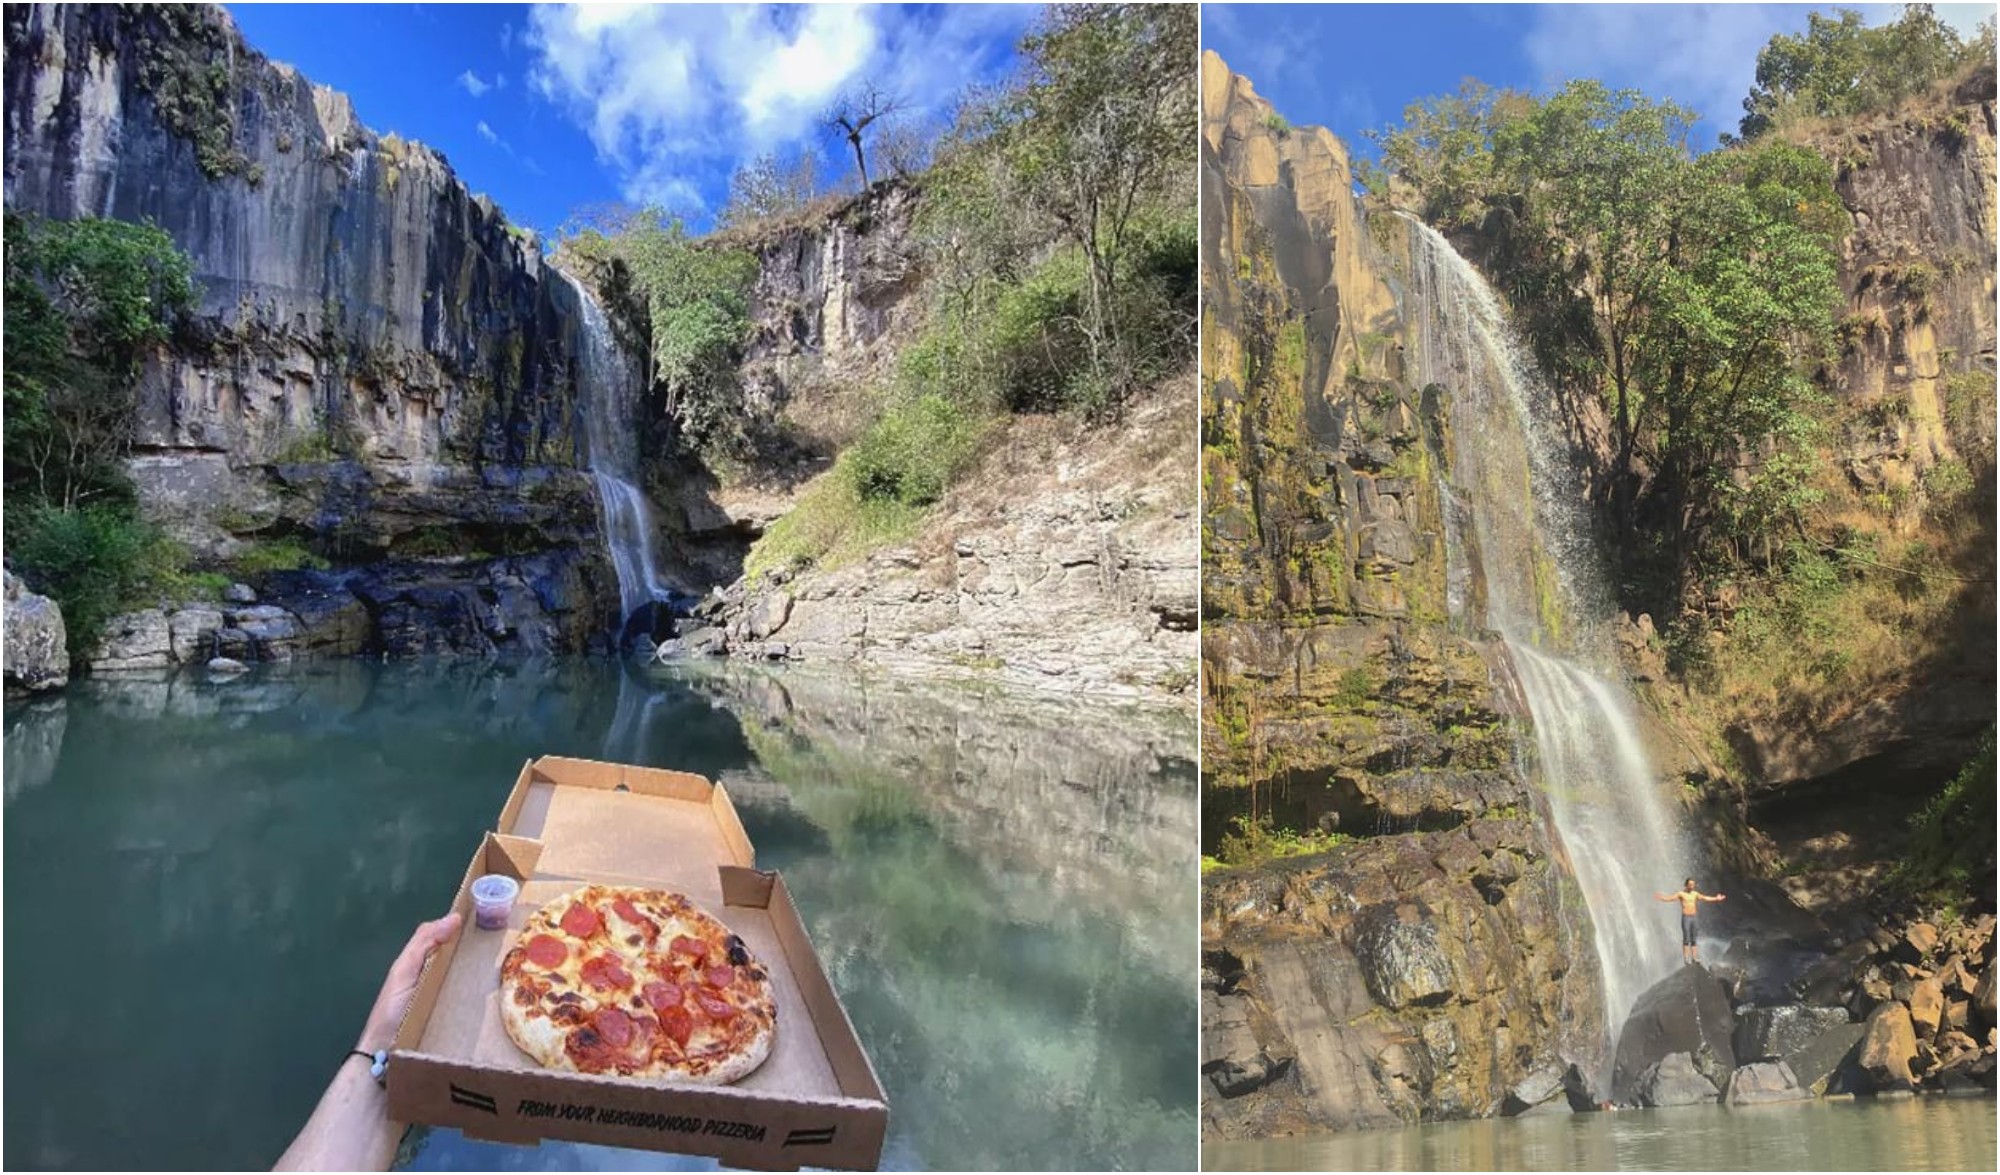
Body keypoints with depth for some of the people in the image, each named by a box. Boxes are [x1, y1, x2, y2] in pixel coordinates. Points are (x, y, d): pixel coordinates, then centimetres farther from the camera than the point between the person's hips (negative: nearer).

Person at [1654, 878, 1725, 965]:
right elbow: (1670, 898, -19)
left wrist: (1716, 898, 28)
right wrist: (1661, 897, -36)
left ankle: (1693, 958, 11)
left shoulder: (1695, 894, 10)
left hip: (1693, 918, 6)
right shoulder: (1681, 894, -8)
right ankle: (1686, 959, -5)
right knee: (1686, 939, -7)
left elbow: (1705, 898, 22)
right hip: (1685, 918, -6)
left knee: (1693, 939, 7)